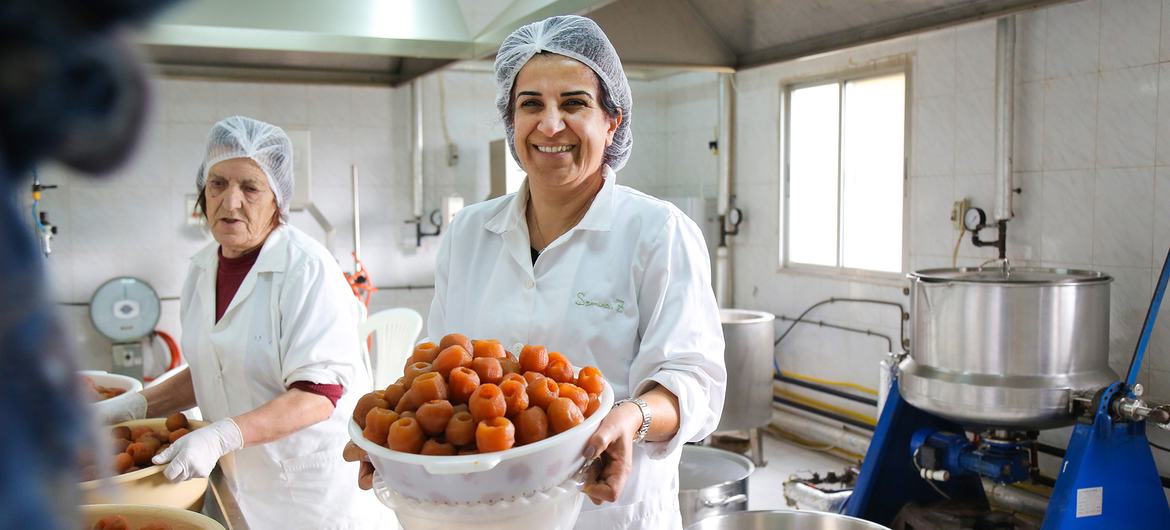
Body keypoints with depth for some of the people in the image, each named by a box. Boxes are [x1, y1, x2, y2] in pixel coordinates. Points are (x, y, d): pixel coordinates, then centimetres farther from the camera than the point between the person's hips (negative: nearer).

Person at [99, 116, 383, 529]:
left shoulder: (306, 269, -19)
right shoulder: (203, 268, 4)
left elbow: (318, 394, -24)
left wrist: (222, 435, -33)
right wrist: (133, 409, 5)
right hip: (239, 486, 7)